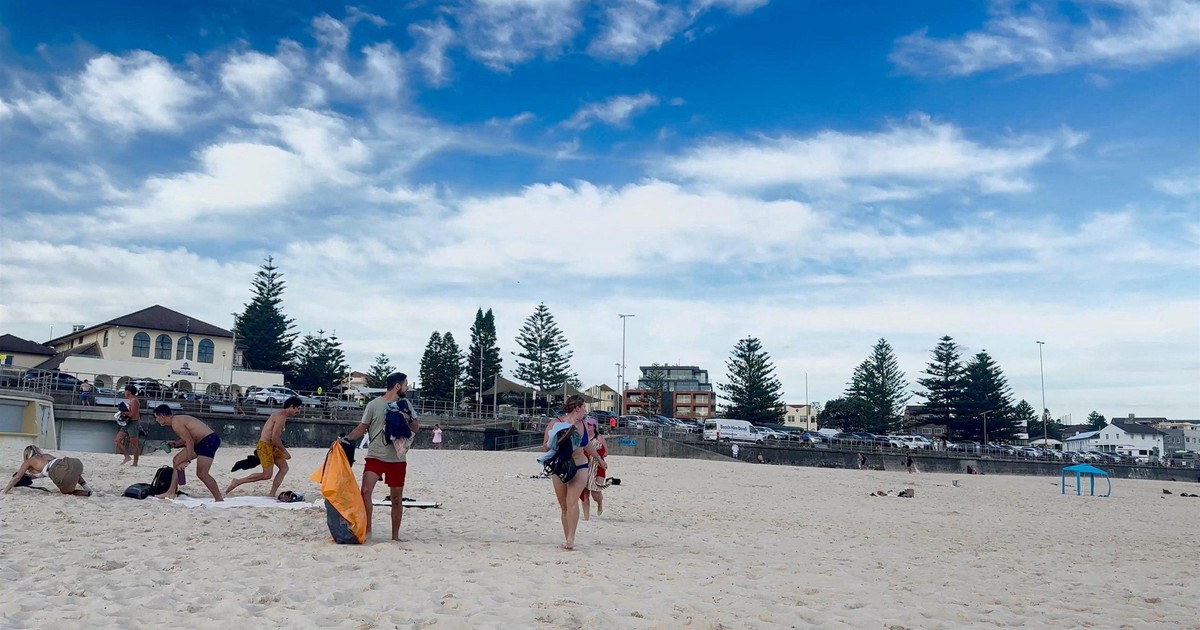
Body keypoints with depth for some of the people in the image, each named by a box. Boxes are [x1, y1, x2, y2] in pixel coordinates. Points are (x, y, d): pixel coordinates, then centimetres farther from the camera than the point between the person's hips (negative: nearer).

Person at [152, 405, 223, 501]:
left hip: (210, 440, -11)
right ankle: (171, 492, 19)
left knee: (201, 473, -11)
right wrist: (173, 444, 15)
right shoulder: (177, 419, 15)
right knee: (178, 460, 15)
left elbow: (190, 441, -19)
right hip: (202, 441, 11)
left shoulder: (176, 423, -14)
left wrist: (188, 461, -17)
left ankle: (219, 499, -6)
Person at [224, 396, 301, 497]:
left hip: (272, 446, 10)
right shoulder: (281, 417, -19)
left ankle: (272, 494, 7)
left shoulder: (281, 415, 14)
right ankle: (237, 482, 1)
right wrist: (285, 452, -13)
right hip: (265, 446, -10)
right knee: (267, 475, -9)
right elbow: (275, 438, -22)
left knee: (284, 468, 6)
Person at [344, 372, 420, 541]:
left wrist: (409, 419, -9)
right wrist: (347, 439, -13)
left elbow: (416, 429, 11)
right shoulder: (374, 405, -3)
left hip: (398, 460, 3)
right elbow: (362, 428, 3)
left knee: (396, 499, 6)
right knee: (366, 491, -19)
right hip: (375, 457, -3)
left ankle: (395, 536, 17)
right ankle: (367, 530, -6)